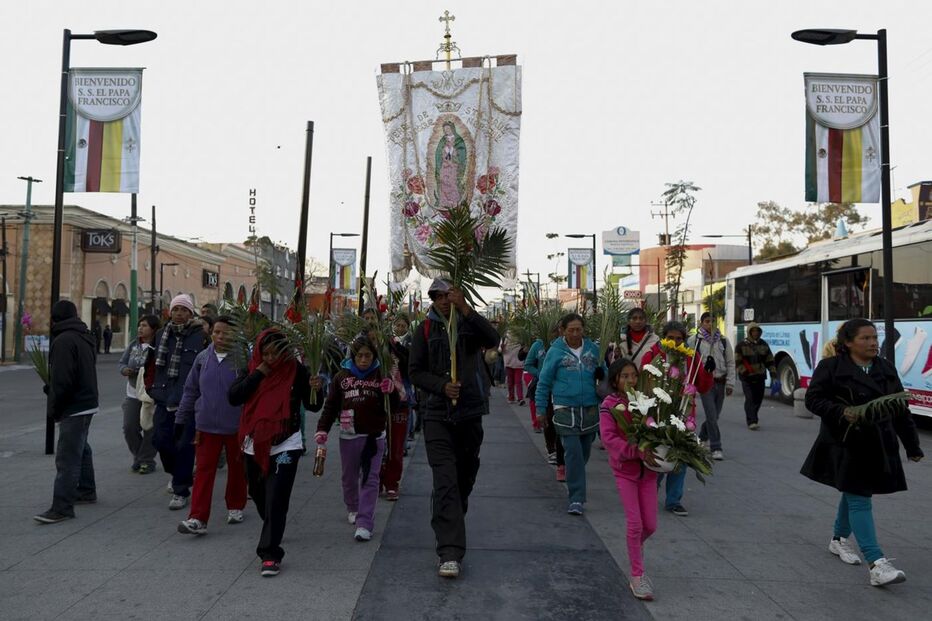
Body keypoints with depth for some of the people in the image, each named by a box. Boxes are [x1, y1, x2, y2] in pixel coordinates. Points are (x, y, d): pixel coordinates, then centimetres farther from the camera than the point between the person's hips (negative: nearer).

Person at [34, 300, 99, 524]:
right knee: (81, 449, 23)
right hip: (87, 403, 10)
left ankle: (62, 507, -9)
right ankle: (86, 491, 35)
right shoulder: (84, 338, 13)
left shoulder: (64, 340, -17)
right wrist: (51, 387, 18)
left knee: (67, 458, -9)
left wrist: (54, 409, -10)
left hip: (73, 408, -10)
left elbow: (62, 382, -22)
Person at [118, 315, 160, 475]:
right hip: (133, 394, 6)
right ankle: (139, 456, 27)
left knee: (149, 429, 2)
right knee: (129, 427, 7)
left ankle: (147, 460, 18)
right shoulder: (133, 345, 8)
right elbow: (122, 362, 14)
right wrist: (125, 370, -6)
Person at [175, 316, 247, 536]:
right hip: (207, 425, 3)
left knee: (237, 469, 15)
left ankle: (235, 507, 35)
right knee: (203, 471, 0)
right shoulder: (203, 358, 1)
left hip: (236, 427, -2)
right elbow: (190, 390, 10)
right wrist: (180, 418, 12)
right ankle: (198, 519, 1)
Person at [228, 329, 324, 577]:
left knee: (276, 500, -11)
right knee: (259, 495, 21)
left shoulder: (297, 371, -8)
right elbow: (233, 397, -14)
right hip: (255, 445, 4)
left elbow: (312, 406, -4)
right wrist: (259, 373, -17)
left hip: (285, 445, -4)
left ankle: (270, 554, -5)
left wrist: (316, 389, -25)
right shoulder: (251, 370, 0)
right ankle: (273, 531, 47)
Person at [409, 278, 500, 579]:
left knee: (466, 476, 17)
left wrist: (465, 310, -25)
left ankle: (451, 525, 42)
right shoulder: (426, 329, 2)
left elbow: (493, 340, -18)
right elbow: (416, 371, 2)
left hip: (470, 412, 2)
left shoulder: (470, 323, 3)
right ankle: (450, 553, -13)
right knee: (445, 482, -11)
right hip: (437, 415, -2)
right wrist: (442, 386, -15)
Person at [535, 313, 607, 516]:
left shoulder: (593, 349, 4)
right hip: (565, 410, -4)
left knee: (584, 453, 16)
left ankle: (575, 486, 39)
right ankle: (576, 498, -4)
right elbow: (544, 382, 0)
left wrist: (602, 375, -8)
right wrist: (541, 409, 0)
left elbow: (603, 375, 16)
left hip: (590, 410, 4)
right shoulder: (555, 351, -5)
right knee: (573, 453, -10)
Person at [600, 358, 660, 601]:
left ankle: (636, 546, 41)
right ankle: (637, 576, 13)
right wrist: (638, 451, -27)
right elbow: (608, 438, -20)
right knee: (635, 523, -3)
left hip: (648, 469, 4)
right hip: (624, 469, -3)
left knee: (650, 525, 7)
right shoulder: (609, 405, -11)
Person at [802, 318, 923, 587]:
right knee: (859, 499, -7)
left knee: (854, 494, 17)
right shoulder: (831, 367, -7)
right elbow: (813, 399, -9)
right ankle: (876, 564, -11)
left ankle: (839, 539, 38)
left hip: (878, 446, 6)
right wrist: (842, 412, -24)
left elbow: (901, 409, 12)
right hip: (847, 445, -6)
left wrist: (912, 445, 12)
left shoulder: (886, 369, 9)